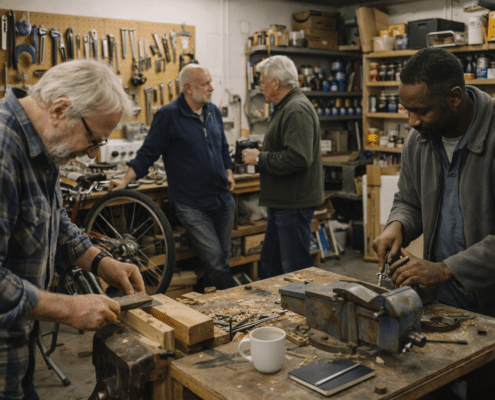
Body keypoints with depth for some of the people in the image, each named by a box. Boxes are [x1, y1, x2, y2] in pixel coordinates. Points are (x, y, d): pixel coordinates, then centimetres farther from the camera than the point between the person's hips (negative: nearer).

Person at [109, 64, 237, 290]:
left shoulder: (213, 112, 11)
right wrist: (125, 181, -11)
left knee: (222, 260, 12)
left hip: (223, 200, 7)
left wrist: (229, 173, 11)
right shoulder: (168, 116, -8)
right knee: (216, 262, -9)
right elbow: (148, 153, -5)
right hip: (192, 206, -6)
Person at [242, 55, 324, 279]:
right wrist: (258, 154, 10)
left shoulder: (297, 110, -18)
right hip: (282, 201, 11)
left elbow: (298, 158, -29)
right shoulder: (286, 107, 17)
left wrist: (260, 158, -18)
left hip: (294, 204, -11)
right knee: (270, 261, 20)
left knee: (296, 269, -2)